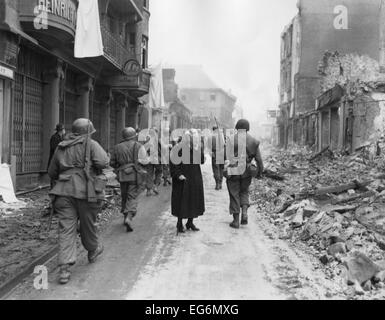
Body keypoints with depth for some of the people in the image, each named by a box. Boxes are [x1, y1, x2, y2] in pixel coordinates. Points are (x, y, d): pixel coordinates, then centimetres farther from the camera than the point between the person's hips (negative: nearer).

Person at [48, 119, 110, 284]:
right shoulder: (91, 144, 0)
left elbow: (52, 172, 21)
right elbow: (102, 162, -16)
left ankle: (64, 268, -7)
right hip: (86, 191, -3)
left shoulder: (61, 147, 16)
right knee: (88, 225, 16)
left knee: (66, 229, 0)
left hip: (64, 192, 4)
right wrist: (107, 159, 5)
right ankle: (93, 251, 40)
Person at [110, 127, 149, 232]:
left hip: (122, 175, 4)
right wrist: (148, 159, 15)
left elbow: (112, 163, 12)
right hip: (134, 175, -3)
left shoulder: (117, 147, 11)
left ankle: (126, 217, 25)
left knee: (124, 197, 17)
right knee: (132, 197, -4)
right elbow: (143, 161, -5)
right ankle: (129, 218, -22)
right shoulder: (138, 146, 0)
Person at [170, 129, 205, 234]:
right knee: (181, 200, 0)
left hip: (195, 178, 5)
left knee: (194, 199, 9)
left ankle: (190, 222, 23)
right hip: (183, 177, -5)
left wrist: (200, 150, -18)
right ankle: (179, 224, 14)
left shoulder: (198, 146, 3)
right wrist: (178, 174, -17)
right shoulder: (179, 147, -11)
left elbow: (202, 161, -3)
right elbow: (173, 162, -11)